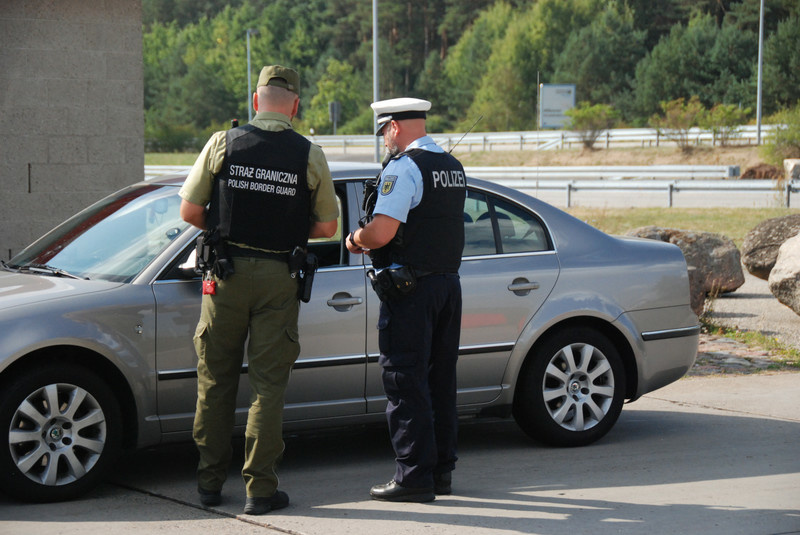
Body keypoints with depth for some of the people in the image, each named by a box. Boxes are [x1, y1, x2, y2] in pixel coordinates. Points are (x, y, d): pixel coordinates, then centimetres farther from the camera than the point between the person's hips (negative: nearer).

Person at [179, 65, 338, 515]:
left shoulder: (222, 144, -3)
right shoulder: (310, 156, -3)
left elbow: (190, 212, -1)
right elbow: (326, 227, 2)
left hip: (227, 274, 1)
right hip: (279, 279, -1)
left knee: (216, 380, 12)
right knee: (268, 383, 4)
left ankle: (210, 481, 18)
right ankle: (261, 488, 2)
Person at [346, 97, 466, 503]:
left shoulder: (403, 168, -14)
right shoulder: (453, 168, 14)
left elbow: (381, 232, -22)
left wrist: (355, 239, -1)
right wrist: (370, 240, 21)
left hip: (409, 289, -9)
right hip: (448, 282, 9)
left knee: (405, 382, -4)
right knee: (439, 379, 14)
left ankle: (414, 476, -3)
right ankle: (441, 469, 19)